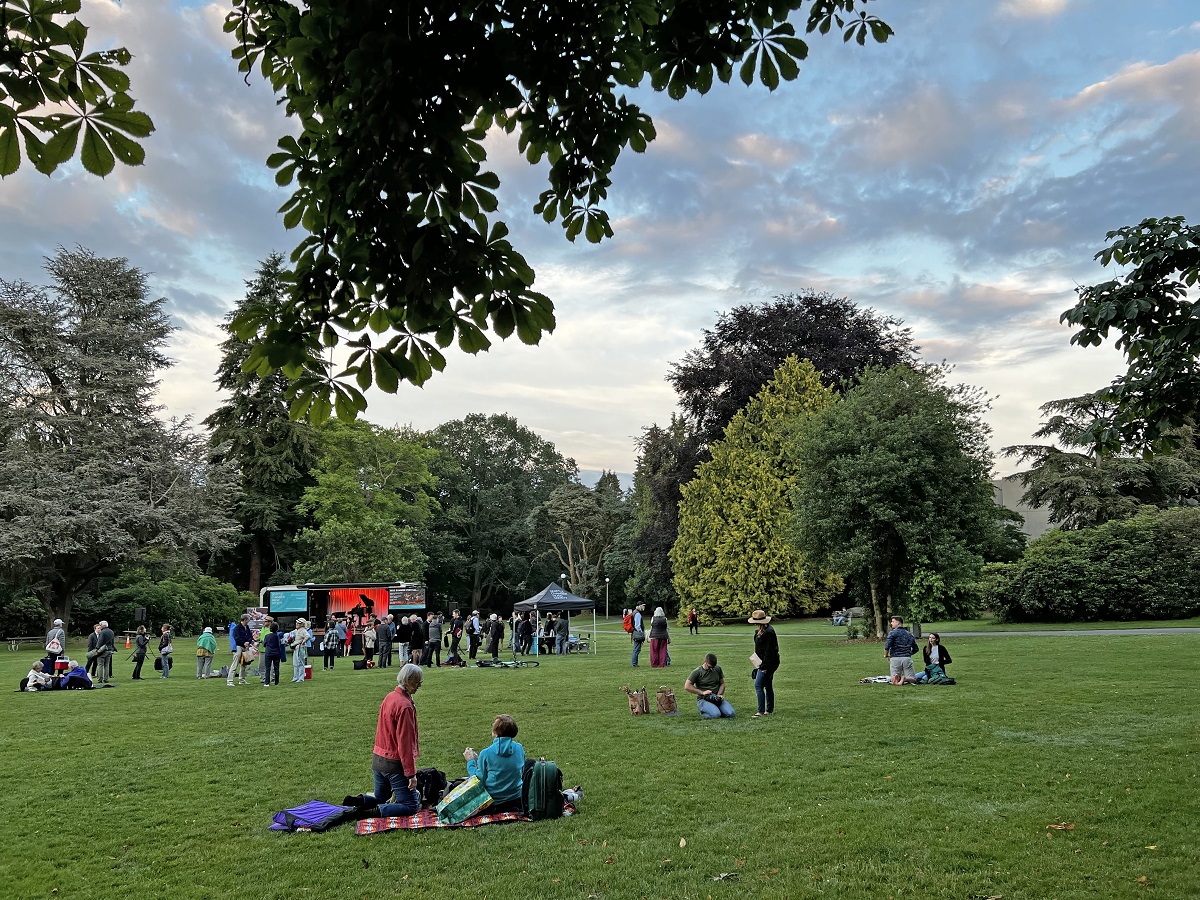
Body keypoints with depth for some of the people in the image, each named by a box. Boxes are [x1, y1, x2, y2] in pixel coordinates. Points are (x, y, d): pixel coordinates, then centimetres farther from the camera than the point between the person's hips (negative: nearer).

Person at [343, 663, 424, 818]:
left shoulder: (389, 698, 6)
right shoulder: (405, 706, -21)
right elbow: (405, 743, -21)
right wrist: (411, 773, -16)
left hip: (378, 759, 8)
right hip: (395, 763, -8)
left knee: (380, 798, 25)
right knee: (411, 806, 0)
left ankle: (359, 800, 1)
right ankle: (377, 811, -16)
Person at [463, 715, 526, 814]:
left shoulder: (486, 753, -18)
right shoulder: (519, 749, -6)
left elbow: (479, 780, -8)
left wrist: (470, 761, 6)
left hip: (493, 804, -3)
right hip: (517, 801, 3)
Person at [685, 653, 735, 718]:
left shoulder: (718, 669, 8)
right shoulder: (697, 672, -6)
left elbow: (722, 683, 16)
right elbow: (687, 686, -11)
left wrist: (719, 694, -4)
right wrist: (702, 692, -14)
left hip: (717, 699, 5)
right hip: (703, 700, -4)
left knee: (731, 714, -18)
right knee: (716, 715, -31)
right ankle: (703, 713, 1)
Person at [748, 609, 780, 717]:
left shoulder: (768, 632, -20)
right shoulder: (760, 631, 12)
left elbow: (769, 651, -21)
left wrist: (765, 666, -21)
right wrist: (759, 664, 17)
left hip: (768, 664, -10)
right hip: (762, 663, 10)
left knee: (758, 686, -12)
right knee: (768, 686, 15)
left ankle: (761, 711, -10)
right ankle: (769, 710, 23)